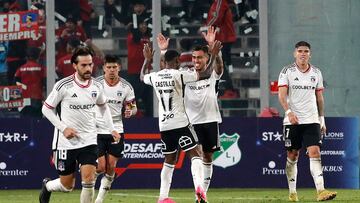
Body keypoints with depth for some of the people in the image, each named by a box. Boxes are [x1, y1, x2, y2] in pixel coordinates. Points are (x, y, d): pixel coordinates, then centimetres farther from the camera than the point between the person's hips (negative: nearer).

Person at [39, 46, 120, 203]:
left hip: (89, 141, 3)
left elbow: (103, 106, 20)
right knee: (67, 185, 7)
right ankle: (47, 185, 40)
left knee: (89, 179, -14)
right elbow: (46, 109, -5)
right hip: (66, 142, -3)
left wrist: (111, 129, 11)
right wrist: (63, 128, -14)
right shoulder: (63, 86, -14)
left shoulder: (96, 86, 0)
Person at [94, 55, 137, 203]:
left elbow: (133, 107, 8)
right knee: (100, 167, -8)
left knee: (111, 167, 1)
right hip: (97, 130, -2)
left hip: (116, 130, 2)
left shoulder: (126, 87, -2)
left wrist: (130, 111, -15)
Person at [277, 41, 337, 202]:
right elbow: (282, 95, -10)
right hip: (292, 121, -2)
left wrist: (322, 119, 14)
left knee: (315, 153, -12)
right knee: (292, 156, 5)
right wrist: (288, 111, -25)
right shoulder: (287, 72, -1)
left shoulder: (316, 73, 10)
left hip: (312, 120, 2)